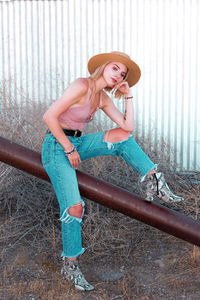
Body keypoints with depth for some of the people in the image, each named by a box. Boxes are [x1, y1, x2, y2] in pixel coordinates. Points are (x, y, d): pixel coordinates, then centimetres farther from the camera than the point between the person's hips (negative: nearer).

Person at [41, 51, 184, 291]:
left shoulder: (103, 98, 7)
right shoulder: (82, 86, -18)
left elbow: (128, 126, 3)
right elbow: (49, 116, -23)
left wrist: (127, 95, -1)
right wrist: (69, 149, -18)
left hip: (76, 143, 8)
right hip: (57, 147, -8)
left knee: (123, 136, -3)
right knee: (74, 207, -15)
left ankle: (154, 183, -2)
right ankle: (70, 267, -1)